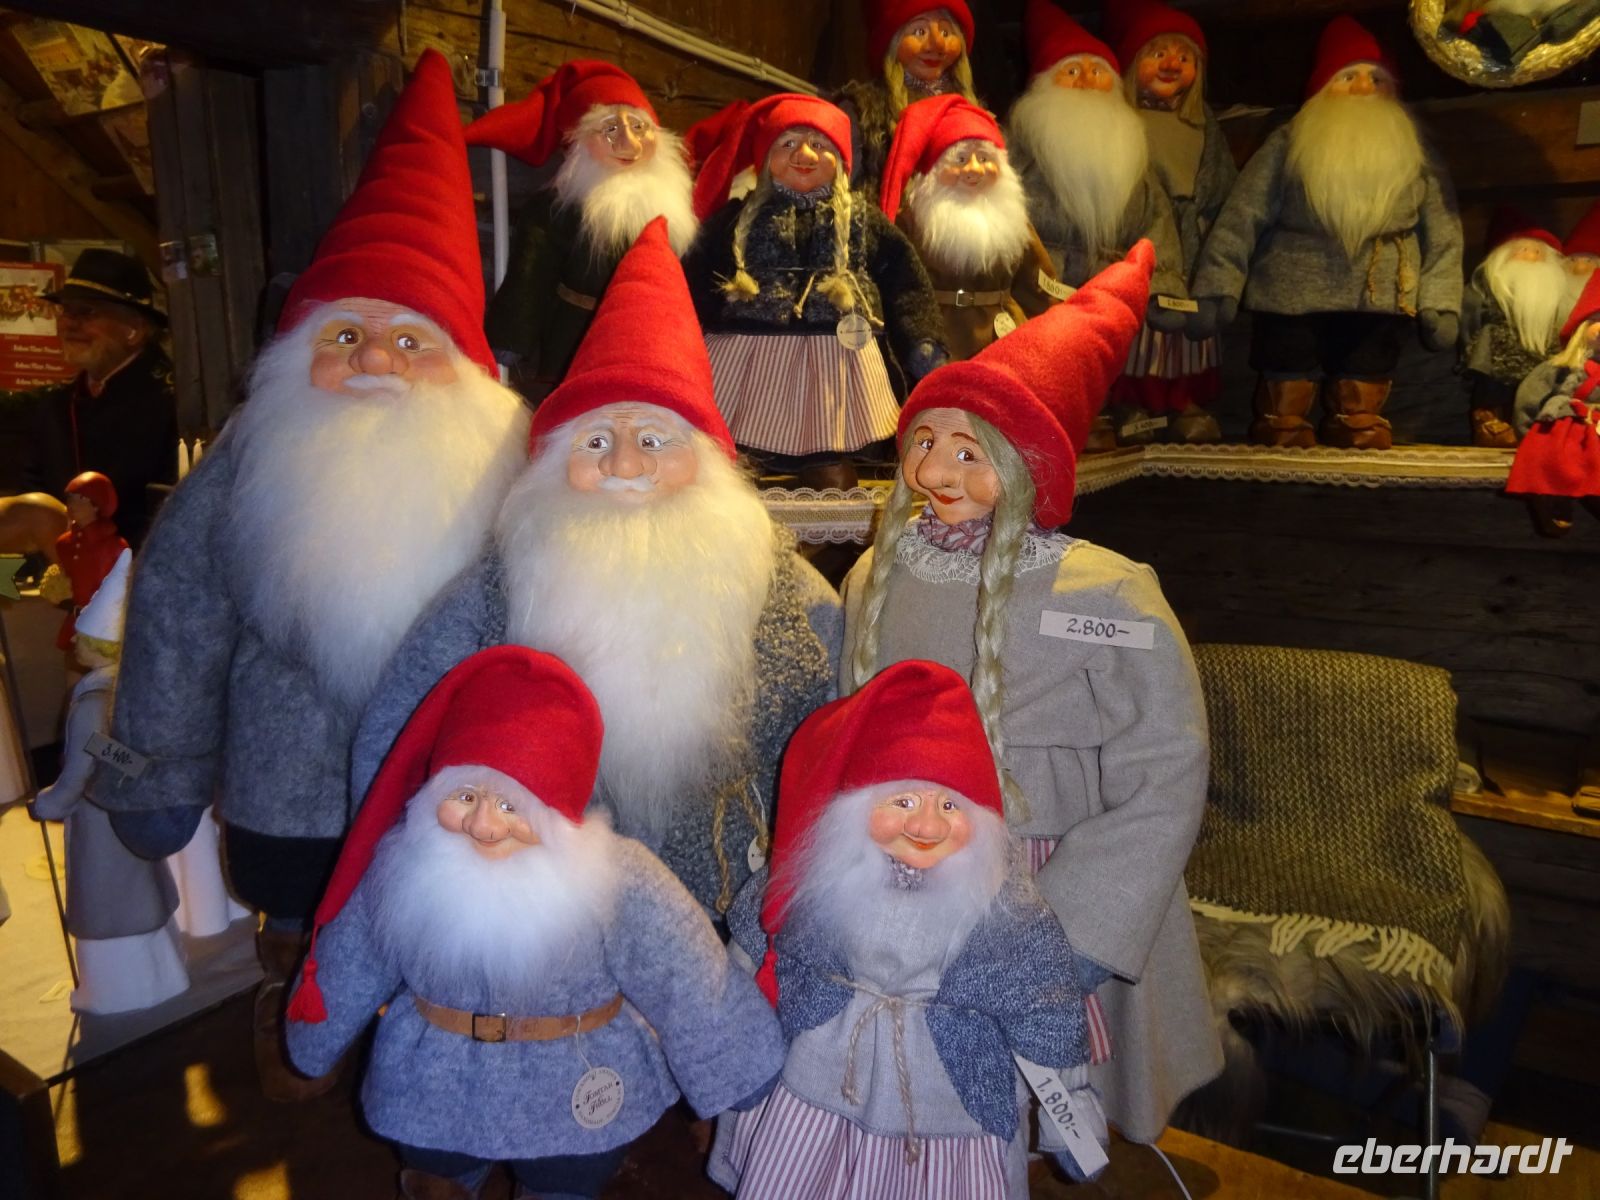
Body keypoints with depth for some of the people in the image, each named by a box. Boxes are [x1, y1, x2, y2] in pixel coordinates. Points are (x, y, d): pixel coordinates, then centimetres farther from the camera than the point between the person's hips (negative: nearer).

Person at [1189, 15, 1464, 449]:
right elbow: (1241, 220, -3)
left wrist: (1440, 304, -2)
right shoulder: (1287, 145, 4)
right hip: (1291, 301, -2)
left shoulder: (1414, 155, 11)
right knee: (1283, 425, -1)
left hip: (1379, 308, 3)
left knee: (1362, 424, 8)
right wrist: (1217, 289, -14)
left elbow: (1443, 236, 9)